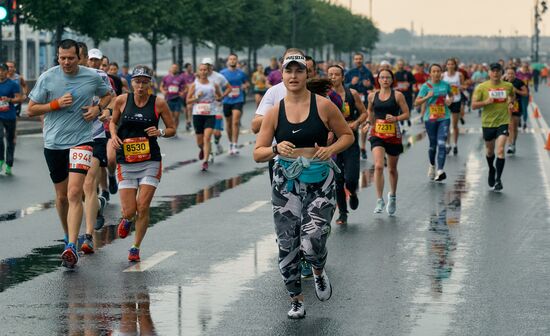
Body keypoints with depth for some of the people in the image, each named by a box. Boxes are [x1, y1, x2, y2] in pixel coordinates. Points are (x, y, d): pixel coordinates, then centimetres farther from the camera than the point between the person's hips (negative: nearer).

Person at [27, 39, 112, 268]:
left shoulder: (92, 77, -1)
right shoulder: (47, 78, -3)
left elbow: (108, 95, 20)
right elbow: (31, 110, 1)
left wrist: (98, 108, -1)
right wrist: (57, 104, -13)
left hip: (81, 141, -2)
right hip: (53, 143, 2)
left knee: (74, 192, -17)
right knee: (61, 195, 12)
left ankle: (71, 247, -21)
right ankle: (68, 236, 35)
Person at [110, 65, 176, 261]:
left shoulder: (158, 103, -4)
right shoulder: (121, 101, -1)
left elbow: (172, 129, 6)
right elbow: (113, 122, 16)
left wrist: (160, 132, -14)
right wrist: (114, 135, -4)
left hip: (150, 162, -1)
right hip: (126, 162, 1)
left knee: (143, 207, -7)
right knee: (129, 211, -3)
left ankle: (136, 248, 12)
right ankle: (127, 219, 37)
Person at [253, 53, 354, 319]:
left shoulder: (323, 106, -3)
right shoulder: (274, 112, 1)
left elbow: (347, 135, 7)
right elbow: (258, 154, 2)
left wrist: (331, 149, -12)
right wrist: (276, 149, -19)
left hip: (320, 180, -2)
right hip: (286, 182, 2)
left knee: (312, 242, -15)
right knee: (287, 245, 3)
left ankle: (319, 273, 21)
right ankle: (296, 300, 21)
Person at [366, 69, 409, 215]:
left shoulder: (398, 95, -3)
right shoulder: (372, 96, 5)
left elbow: (406, 114, -2)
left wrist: (396, 118, -19)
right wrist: (369, 123, 11)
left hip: (394, 135, -1)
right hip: (377, 135, 1)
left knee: (392, 169, 13)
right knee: (378, 166, -18)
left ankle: (393, 196, 37)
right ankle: (380, 200, -14)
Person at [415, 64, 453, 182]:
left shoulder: (445, 85, 4)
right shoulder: (426, 86, -3)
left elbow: (451, 94, 25)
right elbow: (417, 103, -5)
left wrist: (450, 100, 4)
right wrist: (427, 97, -21)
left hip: (444, 118, 1)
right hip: (430, 118, -1)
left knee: (441, 144, -13)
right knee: (433, 145, 11)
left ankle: (440, 171, -19)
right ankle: (432, 166, 37)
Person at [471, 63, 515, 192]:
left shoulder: (508, 86, 1)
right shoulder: (482, 87, -5)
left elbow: (512, 95, 25)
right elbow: (474, 105, -7)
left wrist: (510, 103, 5)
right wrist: (485, 102, -23)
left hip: (503, 122, -1)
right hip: (488, 123, 1)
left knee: (500, 150, -15)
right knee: (490, 151, 16)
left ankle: (498, 180, -12)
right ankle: (491, 170, 45)